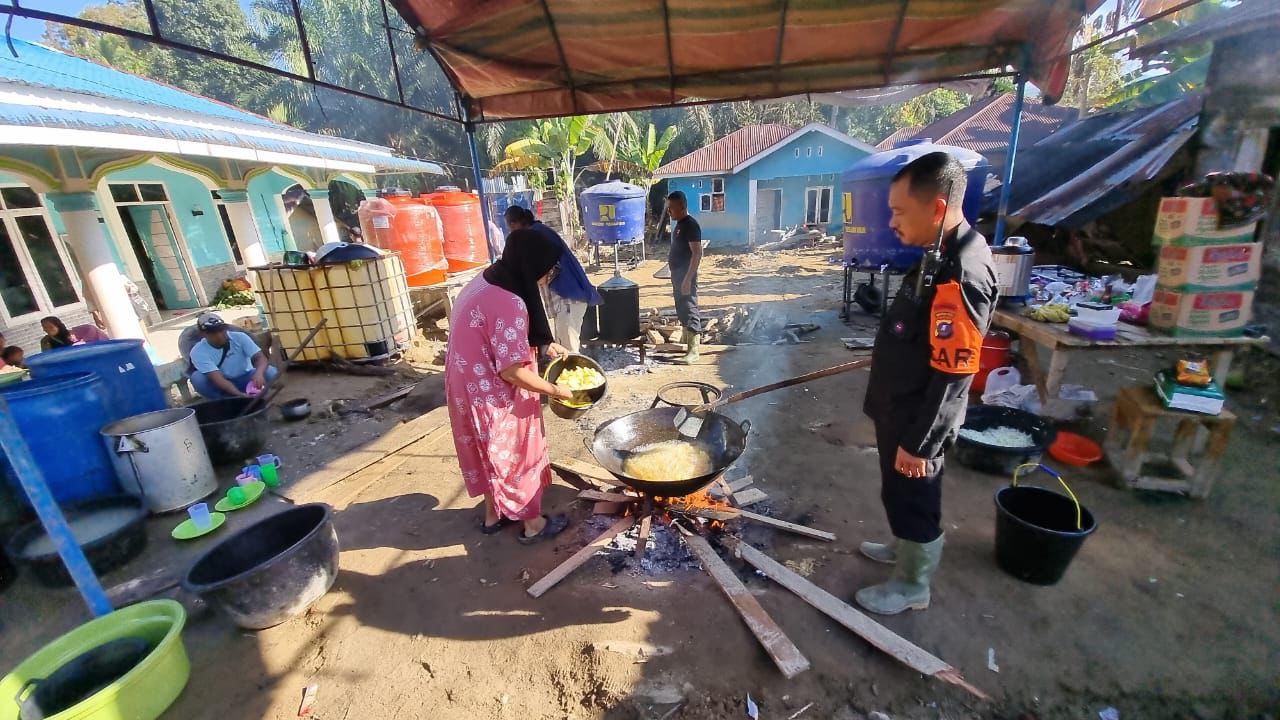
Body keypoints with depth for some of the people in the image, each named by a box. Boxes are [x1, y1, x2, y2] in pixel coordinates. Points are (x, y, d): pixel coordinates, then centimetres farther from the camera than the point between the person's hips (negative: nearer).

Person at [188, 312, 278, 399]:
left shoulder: (239, 337, -14)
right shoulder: (198, 352, -18)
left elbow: (261, 357, -24)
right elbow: (218, 379, -29)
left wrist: (259, 373, -48)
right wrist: (240, 395, -46)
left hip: (245, 379, -1)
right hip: (222, 388, 1)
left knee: (271, 372, -27)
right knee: (196, 377, -27)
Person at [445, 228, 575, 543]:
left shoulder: (486, 281, 2)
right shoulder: (508, 303, -29)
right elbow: (513, 371, -27)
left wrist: (544, 345, 11)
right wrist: (556, 390, -14)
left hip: (470, 389, 9)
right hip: (493, 397, -9)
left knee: (493, 456, 25)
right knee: (517, 457, 11)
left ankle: (493, 515, 44)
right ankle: (533, 524, 31)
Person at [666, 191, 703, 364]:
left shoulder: (691, 225, -16)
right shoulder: (679, 225, 14)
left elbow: (697, 253, -22)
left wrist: (688, 279, -26)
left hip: (686, 276, -10)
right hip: (677, 274, 10)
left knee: (690, 310, -9)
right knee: (681, 309, 20)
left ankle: (693, 352, -7)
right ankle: (684, 341, 35)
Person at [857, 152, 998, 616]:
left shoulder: (960, 276, -28)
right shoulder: (943, 255, 3)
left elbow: (950, 377, -26)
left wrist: (918, 443, -20)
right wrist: (884, 354, 27)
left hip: (917, 421, -9)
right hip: (900, 409, 9)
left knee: (913, 500, 11)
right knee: (900, 497, 26)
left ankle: (912, 586, 33)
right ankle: (906, 549, 49)